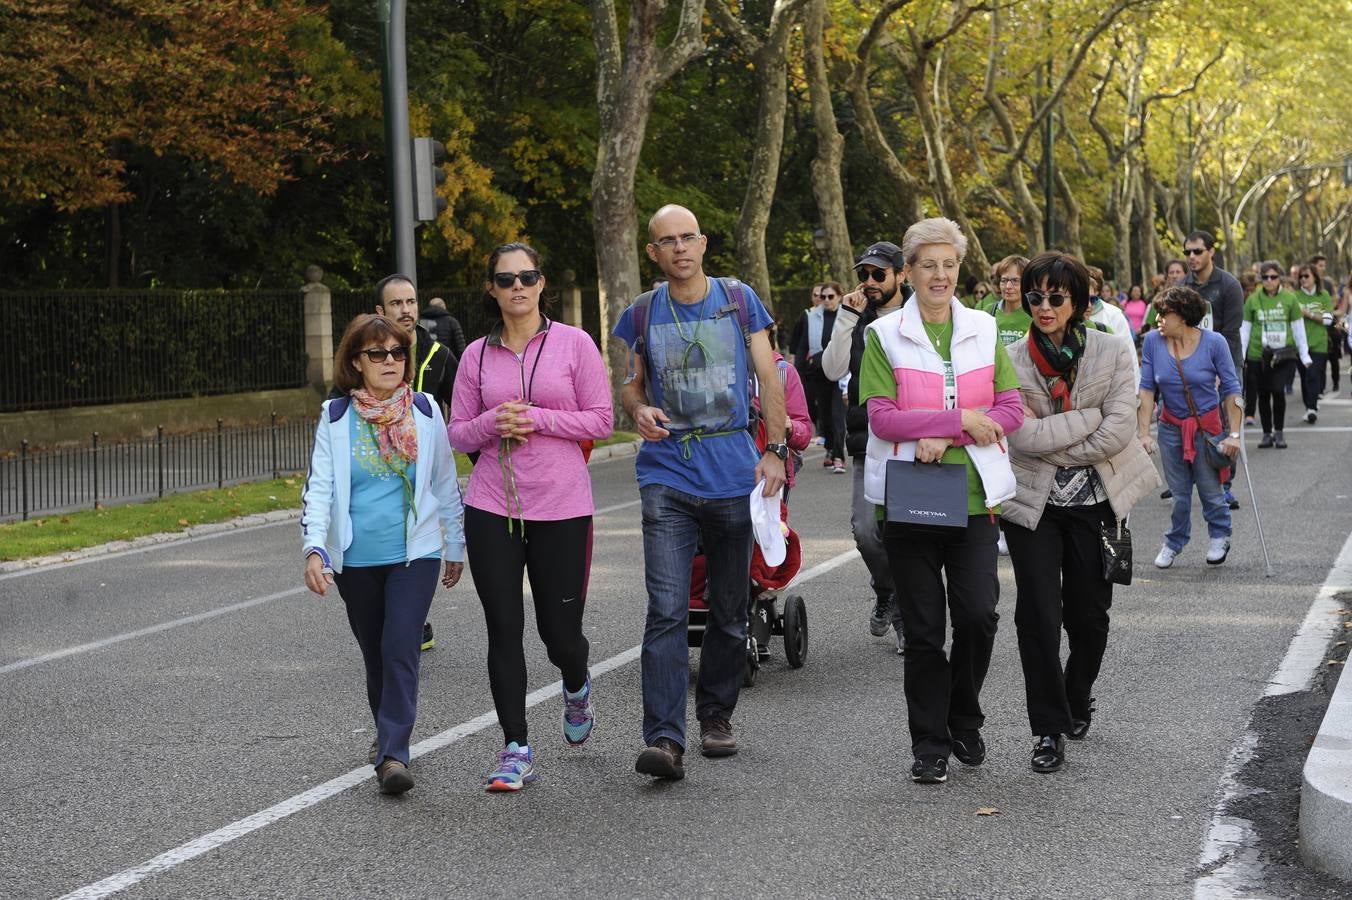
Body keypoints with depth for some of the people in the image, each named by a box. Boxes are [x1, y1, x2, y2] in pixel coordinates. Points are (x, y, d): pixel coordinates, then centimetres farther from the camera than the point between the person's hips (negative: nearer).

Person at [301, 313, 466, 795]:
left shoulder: (425, 411, 2)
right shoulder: (336, 418, -1)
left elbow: (445, 483, 11)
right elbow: (319, 487, -6)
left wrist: (455, 545, 15)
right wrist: (314, 549, -19)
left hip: (415, 554, -1)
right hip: (355, 559, 1)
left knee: (400, 649, -15)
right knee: (375, 655, 14)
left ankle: (393, 755, -18)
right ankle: (387, 733, 36)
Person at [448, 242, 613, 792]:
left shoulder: (573, 344, 0)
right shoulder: (477, 355, 7)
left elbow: (601, 419, -2)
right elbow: (457, 433, 11)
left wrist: (537, 419, -12)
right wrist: (491, 423, -10)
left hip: (562, 507, -2)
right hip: (491, 508, 2)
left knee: (560, 630, 2)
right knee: (504, 629, -2)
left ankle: (576, 687, 39)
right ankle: (516, 751, 6)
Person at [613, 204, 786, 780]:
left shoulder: (739, 301, 5)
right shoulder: (643, 315, 6)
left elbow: (768, 378, 6)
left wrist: (775, 451, -3)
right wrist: (638, 411, -8)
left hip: (733, 473, 1)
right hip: (666, 474, -1)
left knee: (729, 610, 10)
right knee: (667, 610, -13)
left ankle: (716, 715, 27)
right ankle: (664, 739, -18)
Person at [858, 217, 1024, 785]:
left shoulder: (983, 330, 9)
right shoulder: (884, 336, 0)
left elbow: (1011, 410, 2)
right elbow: (882, 418, -9)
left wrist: (945, 436, -11)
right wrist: (962, 420, -14)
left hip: (974, 495, 2)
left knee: (978, 614, -6)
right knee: (923, 628, 2)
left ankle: (964, 722, 19)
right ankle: (929, 746, 13)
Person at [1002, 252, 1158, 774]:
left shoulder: (1112, 353, -4)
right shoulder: (1012, 362, -6)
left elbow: (1118, 432, -13)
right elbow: (1023, 436, -16)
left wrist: (1054, 447, -13)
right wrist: (1089, 418, -15)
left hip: (1095, 501, 1)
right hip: (1033, 505, -1)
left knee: (1089, 614, 12)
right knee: (1039, 617, -6)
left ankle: (1077, 701, 37)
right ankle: (1048, 729, 4)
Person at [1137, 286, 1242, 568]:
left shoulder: (1214, 342, -15)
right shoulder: (1153, 341, -10)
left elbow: (1231, 389, -9)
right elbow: (1146, 388, -6)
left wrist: (1234, 434, -12)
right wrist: (1144, 433, -11)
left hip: (1207, 425, -2)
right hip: (1171, 426, 2)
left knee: (1210, 489, 5)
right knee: (1178, 492, 10)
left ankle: (1220, 537, 32)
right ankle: (1174, 542, 31)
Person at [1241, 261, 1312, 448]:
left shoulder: (1290, 298, 2)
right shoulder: (1253, 300, 3)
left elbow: (1298, 328, 8)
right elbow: (1244, 329, 8)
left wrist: (1304, 354, 8)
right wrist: (1240, 355, 5)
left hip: (1284, 355, -1)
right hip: (1258, 355, 1)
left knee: (1278, 391, -13)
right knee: (1263, 395, 5)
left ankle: (1279, 432, 4)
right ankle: (1267, 434, 18)